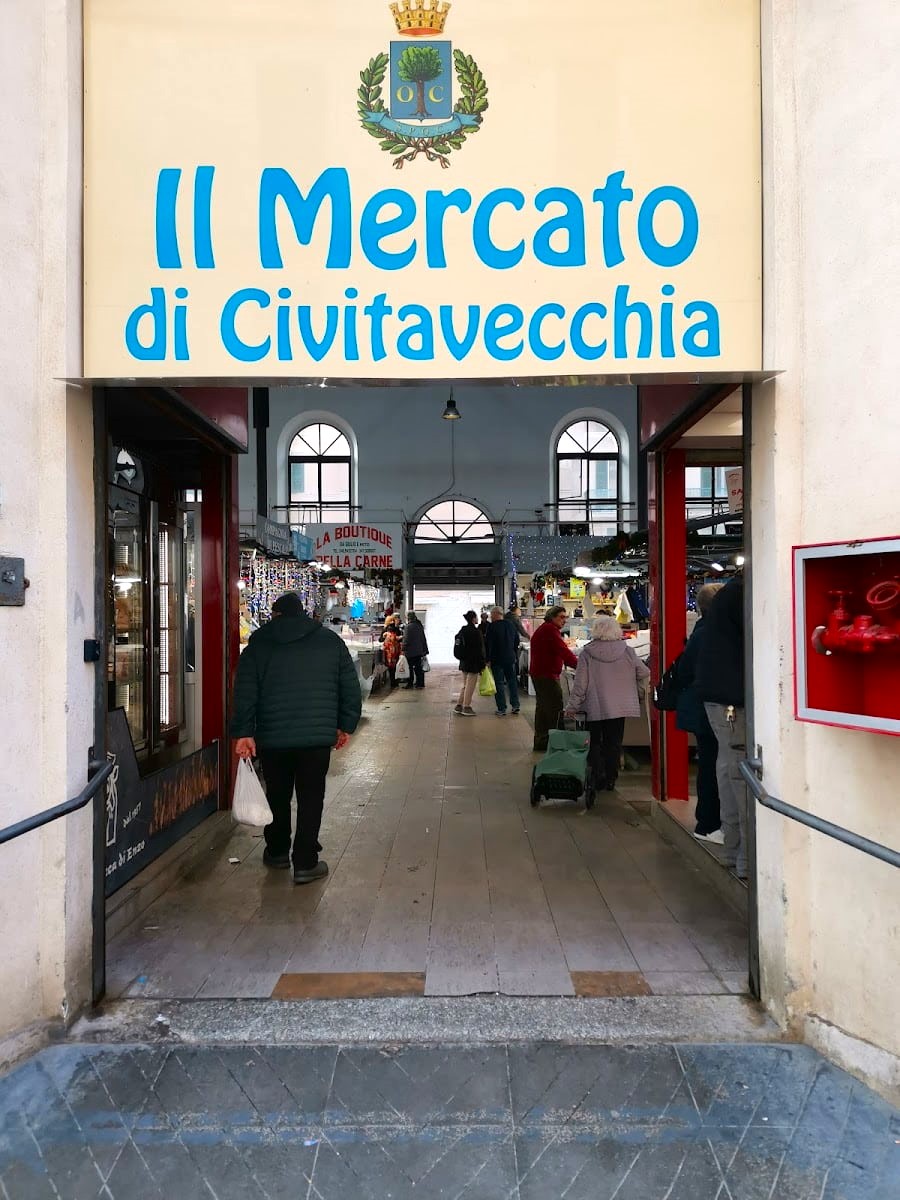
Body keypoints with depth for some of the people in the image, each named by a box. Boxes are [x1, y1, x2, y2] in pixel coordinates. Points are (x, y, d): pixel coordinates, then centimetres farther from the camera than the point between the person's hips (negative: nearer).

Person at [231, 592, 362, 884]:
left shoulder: (259, 643, 4)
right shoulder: (330, 640, 5)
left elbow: (245, 692, -3)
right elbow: (351, 687, 5)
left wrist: (243, 732, -1)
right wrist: (346, 726, 11)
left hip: (272, 737, 1)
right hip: (318, 736, -1)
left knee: (277, 794, 18)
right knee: (310, 797, 6)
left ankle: (277, 852, 32)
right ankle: (305, 863, 8)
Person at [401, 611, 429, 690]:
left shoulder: (409, 626, -16)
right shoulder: (419, 625, 9)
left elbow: (406, 639, -17)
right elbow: (423, 638, 15)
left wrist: (404, 649, -10)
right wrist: (425, 650, 21)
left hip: (411, 651, -7)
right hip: (419, 650, 7)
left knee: (410, 668, 0)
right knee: (418, 667, 12)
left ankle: (410, 684, 3)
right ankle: (420, 683, 14)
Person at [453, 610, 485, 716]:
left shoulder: (462, 631, 9)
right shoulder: (474, 632, -16)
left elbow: (458, 648, 14)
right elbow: (479, 650, -16)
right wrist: (482, 665, -11)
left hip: (464, 662, 8)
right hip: (473, 663, -8)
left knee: (465, 685, 17)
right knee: (470, 686, 0)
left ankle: (459, 706, 20)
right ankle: (466, 707, 5)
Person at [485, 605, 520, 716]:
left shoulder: (492, 626, -13)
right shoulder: (511, 625, 6)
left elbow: (488, 644, -14)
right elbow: (517, 641, 14)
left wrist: (487, 659, -8)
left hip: (497, 659, -5)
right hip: (510, 659, 5)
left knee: (499, 684, 1)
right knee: (512, 681, 15)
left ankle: (502, 709, 2)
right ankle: (515, 705, 15)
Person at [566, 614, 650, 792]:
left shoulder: (587, 653, -10)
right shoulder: (627, 651, -5)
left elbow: (580, 684, -10)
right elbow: (644, 674, 3)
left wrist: (571, 707, -2)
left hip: (594, 708, -2)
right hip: (620, 707, 2)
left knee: (594, 743, 13)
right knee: (614, 743, 12)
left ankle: (598, 778, 9)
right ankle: (610, 779, 14)